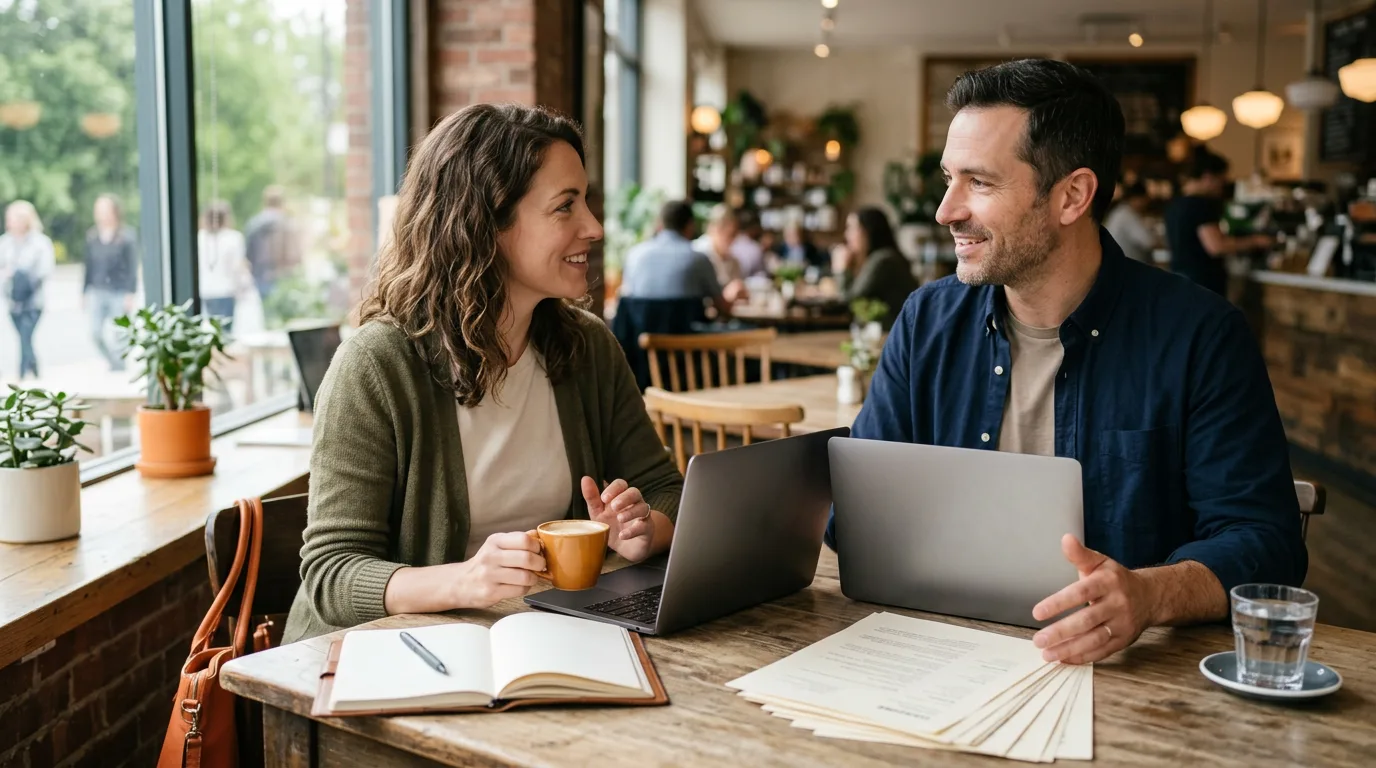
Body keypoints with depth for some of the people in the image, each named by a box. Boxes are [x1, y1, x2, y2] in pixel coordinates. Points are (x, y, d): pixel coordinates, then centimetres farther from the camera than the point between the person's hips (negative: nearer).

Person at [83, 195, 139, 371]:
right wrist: (84, 293, 14)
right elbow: (89, 267, 14)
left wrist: (130, 294, -9)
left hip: (119, 293, -4)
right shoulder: (92, 237, 8)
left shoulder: (126, 237, -4)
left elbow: (133, 268, -4)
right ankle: (115, 363, 22)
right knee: (96, 333, -1)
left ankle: (119, 367, 17)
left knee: (112, 336, -4)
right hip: (97, 292, 4)